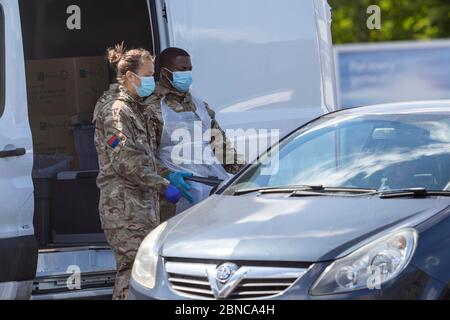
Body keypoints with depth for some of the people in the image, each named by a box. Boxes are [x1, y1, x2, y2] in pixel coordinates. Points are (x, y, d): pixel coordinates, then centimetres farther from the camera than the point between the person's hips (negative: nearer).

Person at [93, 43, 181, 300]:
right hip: (125, 207, -10)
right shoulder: (116, 111, -11)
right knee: (134, 269, -13)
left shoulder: (135, 108, 19)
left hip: (143, 205, 10)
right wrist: (163, 185, -15)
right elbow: (126, 162, -19)